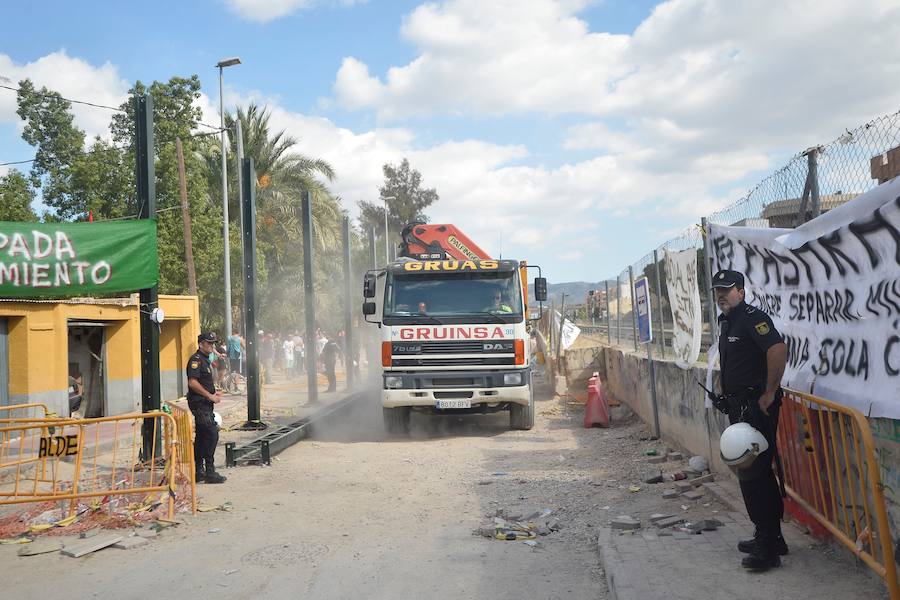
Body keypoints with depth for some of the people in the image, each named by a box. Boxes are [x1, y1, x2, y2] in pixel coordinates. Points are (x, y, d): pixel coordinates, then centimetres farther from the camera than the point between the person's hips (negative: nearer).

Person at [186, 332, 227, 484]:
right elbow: (192, 382, -22)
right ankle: (210, 472, -11)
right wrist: (210, 396, -18)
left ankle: (198, 471, 18)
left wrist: (213, 393, 11)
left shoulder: (205, 359, 19)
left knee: (201, 437, 12)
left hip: (205, 404, 10)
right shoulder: (196, 359, -12)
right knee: (212, 434, -13)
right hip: (199, 404, -10)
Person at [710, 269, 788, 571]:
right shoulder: (726, 322, 16)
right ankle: (769, 537, 28)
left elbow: (779, 349, -30)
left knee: (753, 473, -8)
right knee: (756, 472, 16)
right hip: (739, 407, 10)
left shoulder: (752, 318, -15)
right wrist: (726, 395, 20)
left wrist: (769, 394, -25)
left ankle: (768, 546, 0)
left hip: (756, 407, -10)